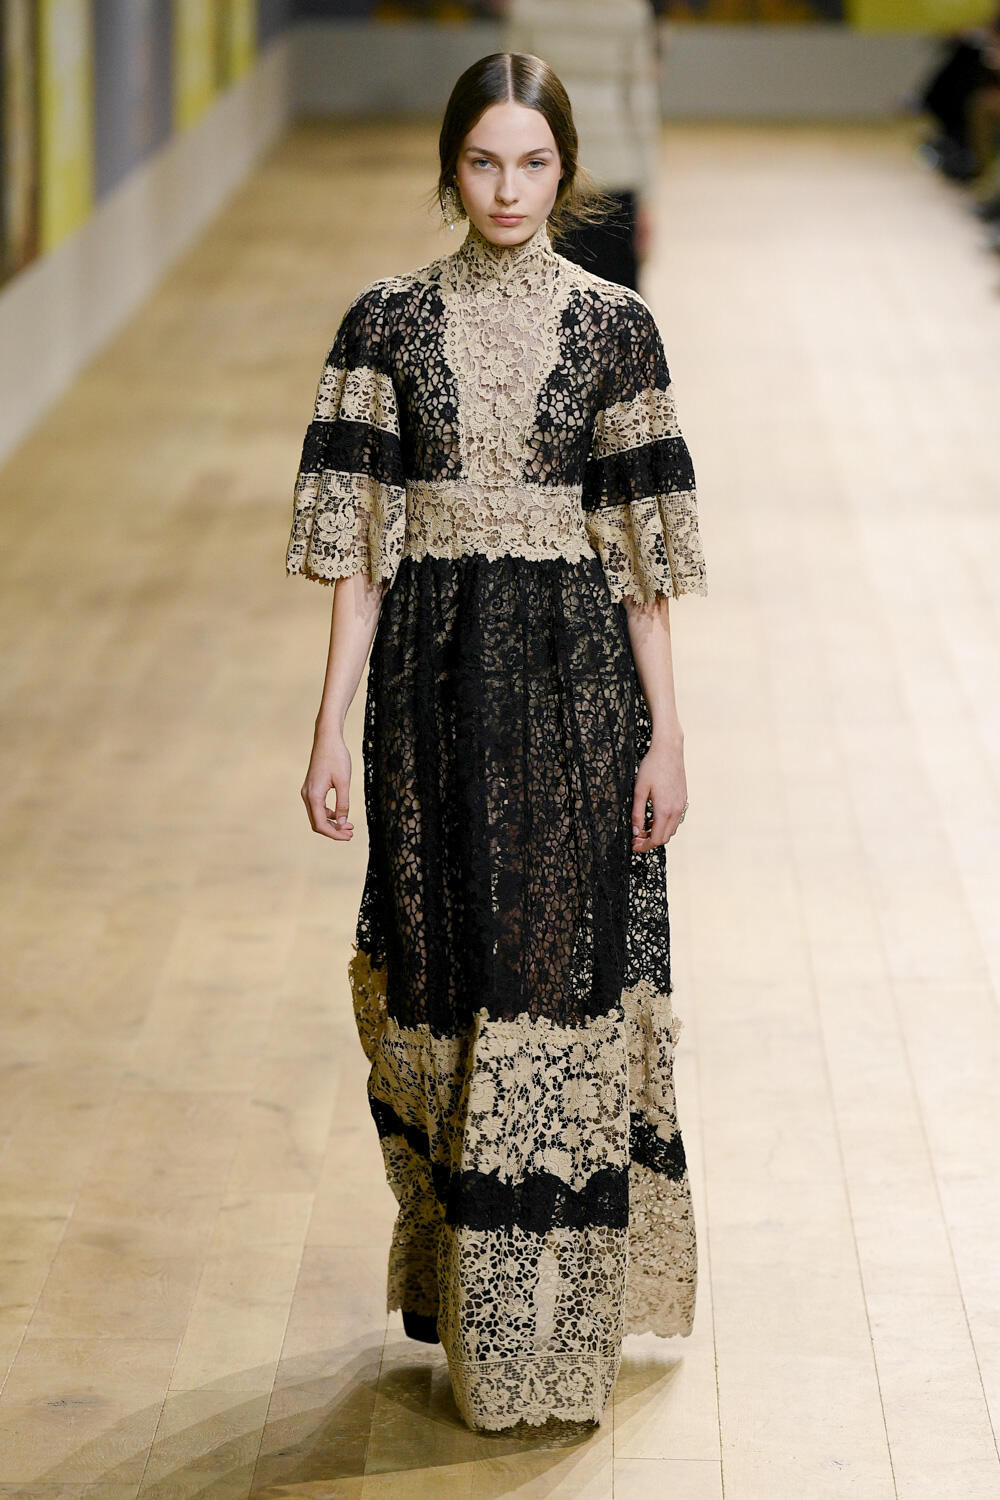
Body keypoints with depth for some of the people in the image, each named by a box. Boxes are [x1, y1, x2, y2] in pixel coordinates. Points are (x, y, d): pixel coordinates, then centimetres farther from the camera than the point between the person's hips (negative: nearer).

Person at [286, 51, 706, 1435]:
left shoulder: (614, 327, 1)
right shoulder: (387, 323, 2)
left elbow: (643, 555, 1)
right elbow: (360, 544, 1)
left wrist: (666, 734, -2)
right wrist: (333, 723, -3)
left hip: (575, 685, -1)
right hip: (435, 681, 1)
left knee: (567, 975, 0)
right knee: (449, 976, 8)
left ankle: (557, 1329, 11)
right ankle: (467, 1301, 24)